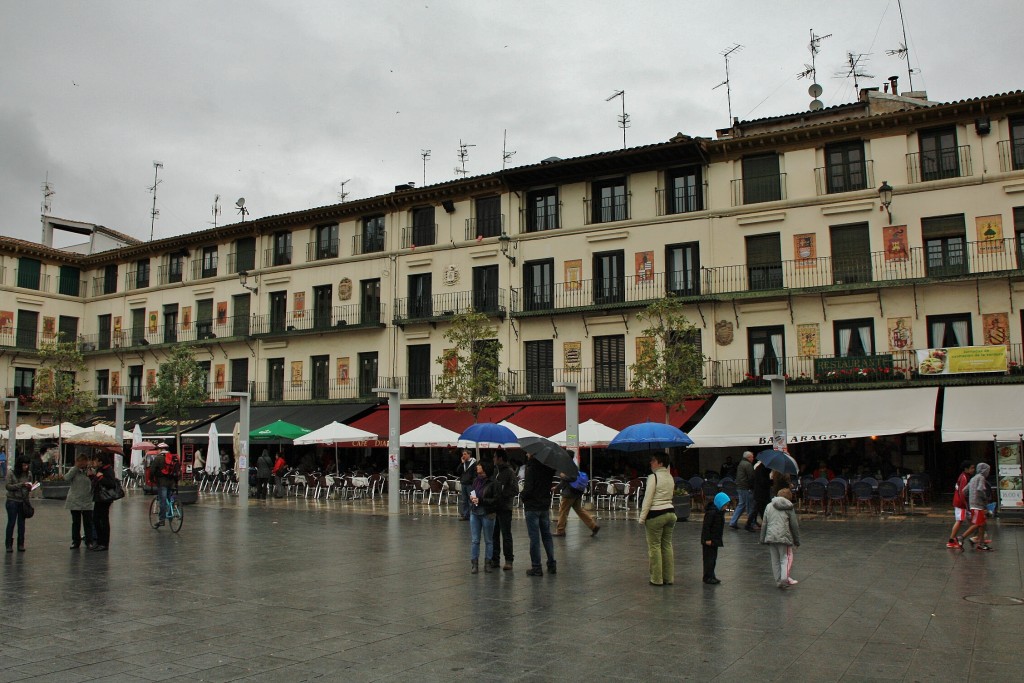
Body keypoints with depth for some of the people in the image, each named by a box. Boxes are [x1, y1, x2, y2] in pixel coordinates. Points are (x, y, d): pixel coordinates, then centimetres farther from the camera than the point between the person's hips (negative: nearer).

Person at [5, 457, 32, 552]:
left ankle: (21, 544, 15)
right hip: (12, 501, -3)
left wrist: (29, 488, -10)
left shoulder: (29, 473, 2)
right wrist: (21, 485, -22)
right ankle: (9, 545, 10)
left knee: (21, 523, 8)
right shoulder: (11, 472, -8)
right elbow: (7, 486, -12)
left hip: (24, 501, 3)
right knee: (11, 522, 2)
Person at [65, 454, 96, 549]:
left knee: (88, 523, 3)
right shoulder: (73, 470, 1)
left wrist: (91, 476, -18)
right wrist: (76, 467, -18)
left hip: (87, 502, 0)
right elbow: (66, 478, -18)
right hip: (74, 501, 0)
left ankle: (89, 542, 11)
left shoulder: (91, 471, 1)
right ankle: (76, 541, 20)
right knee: (75, 522, 9)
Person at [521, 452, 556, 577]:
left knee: (534, 537, -1)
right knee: (547, 535, 14)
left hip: (532, 507, -6)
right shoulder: (548, 467, 1)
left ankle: (536, 567, 3)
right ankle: (552, 564, 17)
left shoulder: (531, 468, -18)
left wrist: (523, 496, -3)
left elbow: (528, 488, -19)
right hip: (545, 505, 6)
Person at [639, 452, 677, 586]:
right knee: (667, 545, 12)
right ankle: (669, 578, 16)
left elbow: (648, 499, -15)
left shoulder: (653, 477, -13)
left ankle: (657, 579, 5)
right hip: (670, 512, 8)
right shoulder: (670, 477, 11)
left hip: (656, 515, -7)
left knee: (654, 546, 1)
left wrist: (642, 517, -10)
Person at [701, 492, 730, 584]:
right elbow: (706, 526, -23)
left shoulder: (720, 512, 10)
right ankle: (708, 577, 1)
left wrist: (718, 540, 19)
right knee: (709, 558, -5)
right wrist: (707, 539, -23)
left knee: (713, 558, 15)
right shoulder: (711, 512, -21)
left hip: (715, 540, 10)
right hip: (709, 540, -10)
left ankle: (711, 576, 23)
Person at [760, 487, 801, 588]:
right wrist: (797, 541, 13)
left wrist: (763, 539, 16)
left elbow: (764, 524, 11)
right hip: (784, 536, -3)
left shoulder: (769, 506, 13)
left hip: (771, 537, 3)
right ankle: (785, 577, -15)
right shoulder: (789, 508, 3)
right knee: (786, 558, 3)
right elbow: (794, 525, 5)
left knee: (775, 560, 10)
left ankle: (778, 581, 12)